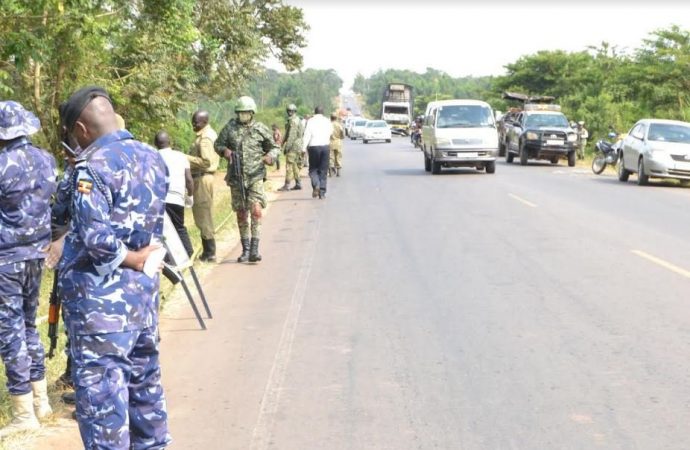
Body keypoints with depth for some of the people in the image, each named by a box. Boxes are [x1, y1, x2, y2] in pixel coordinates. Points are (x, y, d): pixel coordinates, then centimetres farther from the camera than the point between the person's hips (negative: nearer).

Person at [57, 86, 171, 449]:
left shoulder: (93, 165, -16)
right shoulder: (153, 158, 8)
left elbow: (94, 237, -25)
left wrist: (129, 259, -12)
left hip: (100, 297, -8)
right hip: (144, 289, 8)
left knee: (99, 387, -1)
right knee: (144, 378, 18)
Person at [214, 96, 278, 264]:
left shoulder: (261, 129, 1)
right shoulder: (230, 127, 3)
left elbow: (274, 147, 11)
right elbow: (218, 144, 13)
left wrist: (270, 156, -11)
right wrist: (225, 150, -9)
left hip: (255, 176, -2)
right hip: (236, 177, 2)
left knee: (256, 211, -16)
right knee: (241, 215, 10)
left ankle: (254, 249, -14)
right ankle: (245, 250, 21)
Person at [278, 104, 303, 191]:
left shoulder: (293, 121, -14)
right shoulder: (298, 120, 18)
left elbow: (292, 135, -21)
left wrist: (287, 146, -22)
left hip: (293, 146, -10)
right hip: (298, 145, 10)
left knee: (289, 165, -10)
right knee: (295, 165, 13)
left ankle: (286, 185, -11)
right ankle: (298, 184, 14)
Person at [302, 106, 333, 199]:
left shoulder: (311, 121, -1)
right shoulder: (327, 121, 7)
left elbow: (307, 135, -9)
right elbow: (331, 132, 17)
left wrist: (304, 147, -13)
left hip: (314, 147, -2)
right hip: (325, 146, 2)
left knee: (313, 169, 9)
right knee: (323, 170, 7)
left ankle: (316, 185, -17)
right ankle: (322, 192, 4)